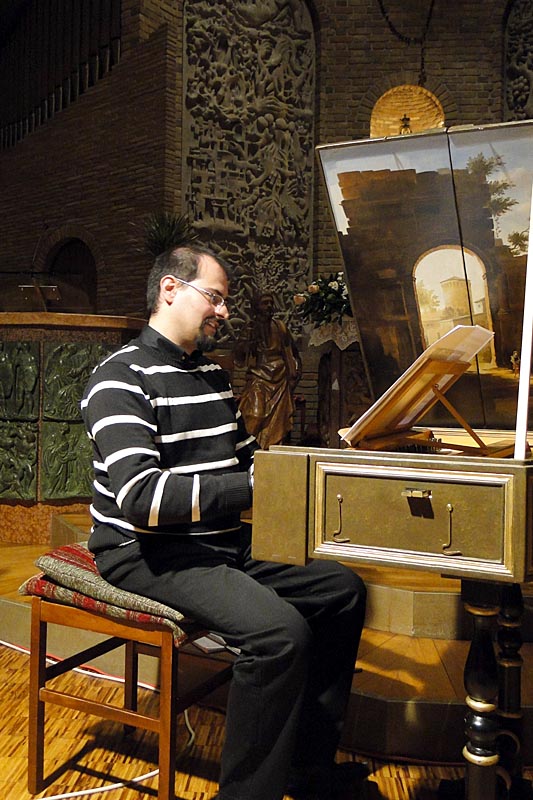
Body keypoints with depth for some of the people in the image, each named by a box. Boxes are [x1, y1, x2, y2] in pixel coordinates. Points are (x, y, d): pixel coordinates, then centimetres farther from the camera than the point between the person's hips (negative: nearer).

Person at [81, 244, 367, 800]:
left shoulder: (212, 374, 15)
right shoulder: (122, 377, -13)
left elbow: (246, 456, 25)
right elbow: (139, 496, -26)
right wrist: (253, 486, -27)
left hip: (223, 543, 9)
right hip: (146, 552, -9)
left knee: (342, 588, 3)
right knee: (279, 628, -29)